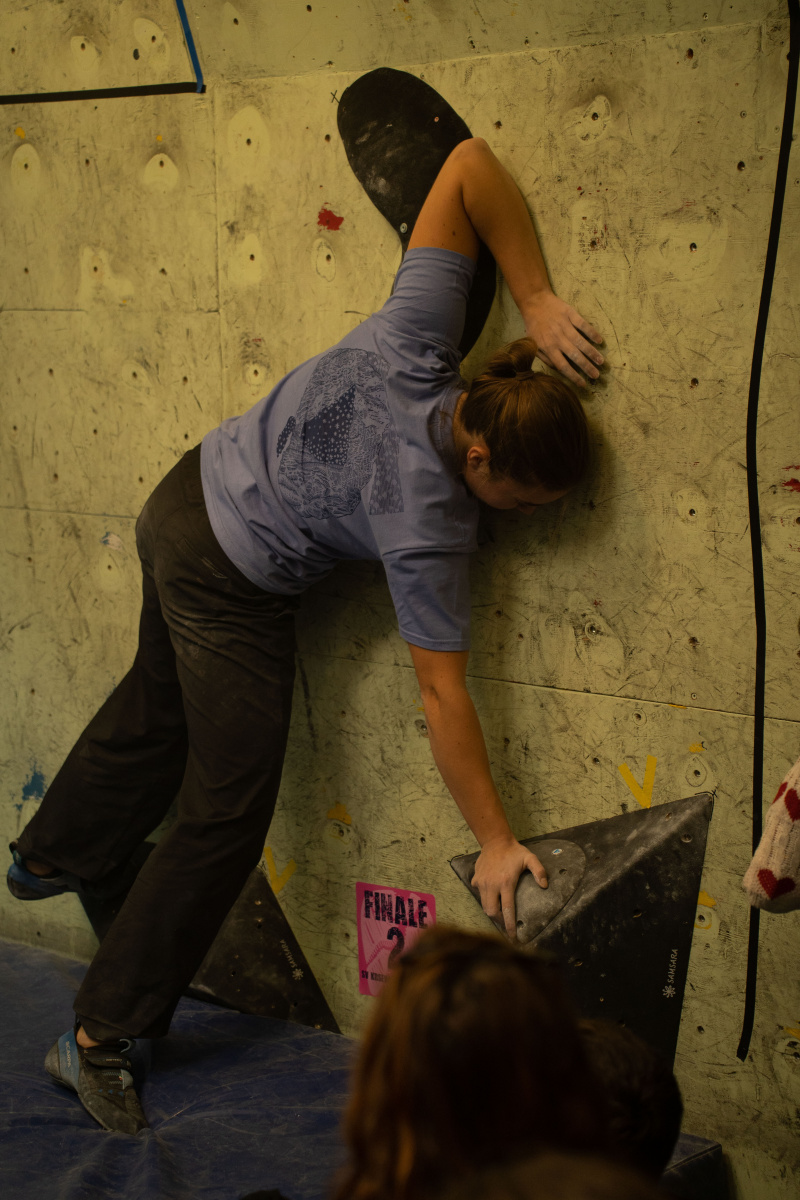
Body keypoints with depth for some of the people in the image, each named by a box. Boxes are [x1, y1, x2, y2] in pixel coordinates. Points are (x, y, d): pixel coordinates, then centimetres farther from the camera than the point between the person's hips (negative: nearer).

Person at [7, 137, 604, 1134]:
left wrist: (535, 298, -19)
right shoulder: (428, 529, -32)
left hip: (187, 498, 8)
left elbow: (470, 163, -20)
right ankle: (100, 1037, 13)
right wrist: (496, 844, -18)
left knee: (156, 711, 31)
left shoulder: (410, 343, -22)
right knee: (227, 818, 3)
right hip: (230, 586, -8)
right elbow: (442, 692, -26)